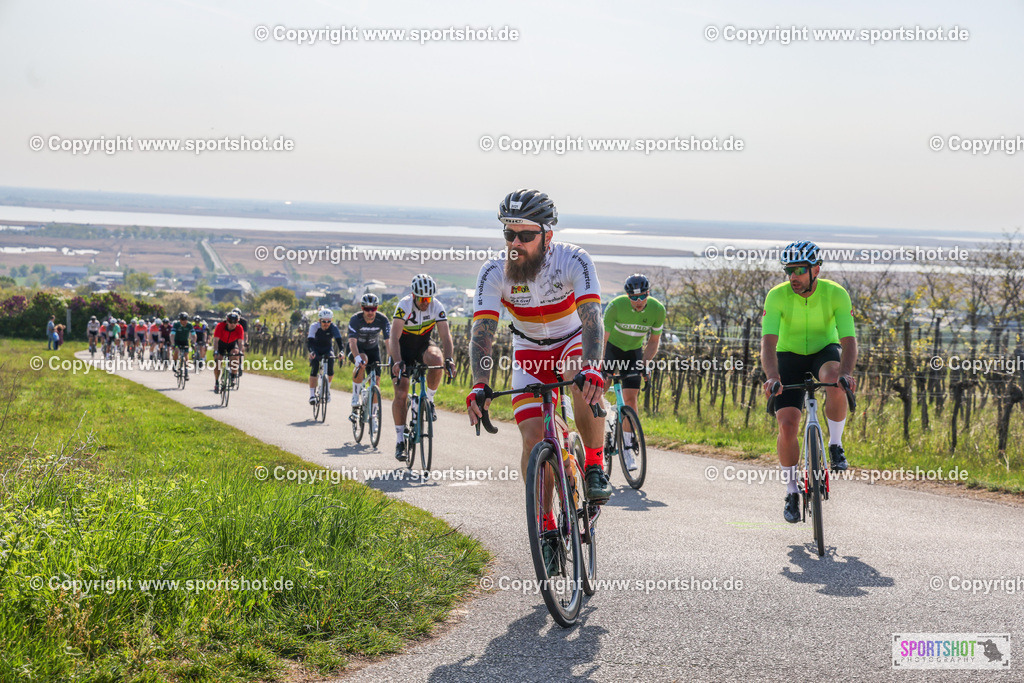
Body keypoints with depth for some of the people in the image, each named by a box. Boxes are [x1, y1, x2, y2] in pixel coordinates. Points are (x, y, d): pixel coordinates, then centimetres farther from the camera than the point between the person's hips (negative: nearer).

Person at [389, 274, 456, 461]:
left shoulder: (437, 307, -19)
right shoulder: (404, 305, -26)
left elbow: (446, 336, -24)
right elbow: (394, 338, -32)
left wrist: (449, 359, -42)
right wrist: (397, 362, -48)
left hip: (423, 345, 2)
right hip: (403, 348, -2)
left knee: (436, 359, -35)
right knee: (401, 394, -12)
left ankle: (429, 399, -10)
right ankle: (400, 440, -2)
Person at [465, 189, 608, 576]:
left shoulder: (573, 261, -28)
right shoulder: (494, 273, -23)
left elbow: (592, 319, -39)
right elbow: (482, 333, -29)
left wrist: (590, 369, -57)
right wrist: (480, 386, -45)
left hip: (575, 342, -2)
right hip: (530, 351, 2)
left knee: (584, 380, -37)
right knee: (533, 438, -13)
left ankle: (595, 465, -16)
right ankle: (547, 529, 0)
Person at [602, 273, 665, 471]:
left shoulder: (657, 310, -21)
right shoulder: (616, 306, -29)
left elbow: (654, 341, -9)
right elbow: (603, 338, -26)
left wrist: (644, 363, -23)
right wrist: (600, 364, -37)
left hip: (634, 351, 1)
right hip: (612, 348, -1)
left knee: (630, 398, -8)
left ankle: (627, 447, -3)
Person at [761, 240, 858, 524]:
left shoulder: (836, 294, -22)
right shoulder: (777, 296, -23)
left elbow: (848, 340, -28)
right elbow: (768, 342, -31)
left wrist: (846, 372, -47)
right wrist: (772, 377, -49)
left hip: (825, 350, 0)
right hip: (790, 356, 0)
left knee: (835, 383, -37)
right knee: (787, 424, -14)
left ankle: (835, 446, -14)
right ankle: (792, 491, 4)